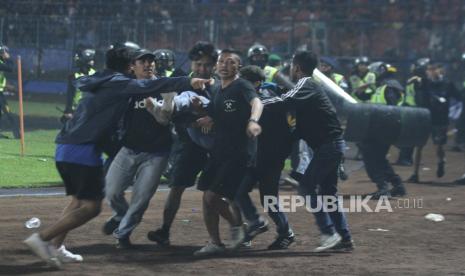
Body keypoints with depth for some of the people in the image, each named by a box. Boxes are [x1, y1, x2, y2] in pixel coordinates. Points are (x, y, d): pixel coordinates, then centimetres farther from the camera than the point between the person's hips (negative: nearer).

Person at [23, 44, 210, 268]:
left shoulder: (95, 82, 21)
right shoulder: (119, 83, -1)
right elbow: (152, 86, -14)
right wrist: (188, 83, -22)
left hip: (64, 148, 9)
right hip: (84, 150, -9)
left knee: (78, 200, 22)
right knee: (91, 206, -6)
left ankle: (55, 247, 12)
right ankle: (42, 237, -13)